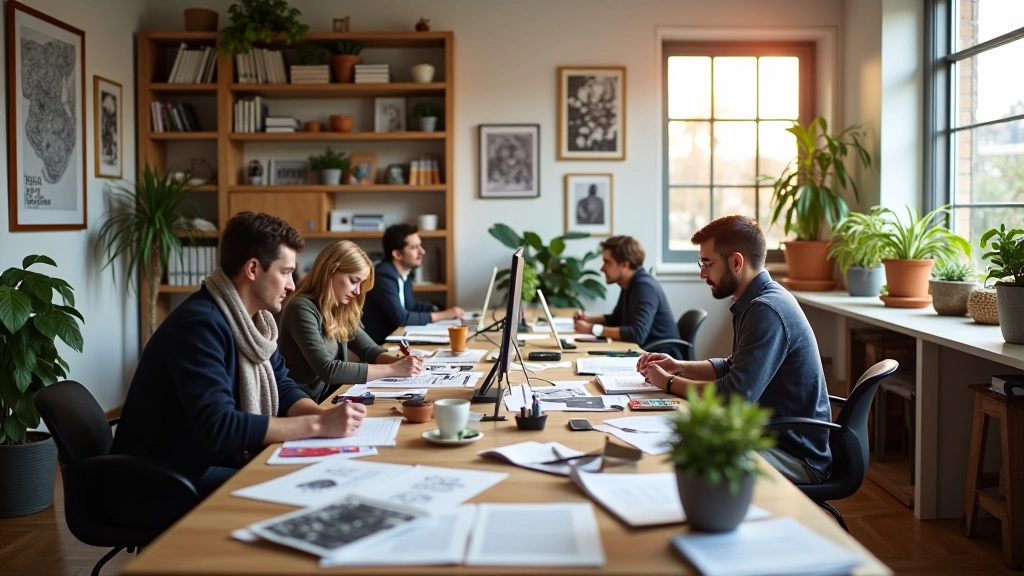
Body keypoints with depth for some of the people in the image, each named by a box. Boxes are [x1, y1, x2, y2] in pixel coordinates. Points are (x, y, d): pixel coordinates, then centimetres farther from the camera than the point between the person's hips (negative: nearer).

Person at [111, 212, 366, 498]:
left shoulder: (254, 318, 4)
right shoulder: (200, 324, -24)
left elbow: (283, 388, 6)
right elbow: (218, 427, -32)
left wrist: (325, 415, -15)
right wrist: (318, 425, -30)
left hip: (218, 461, 8)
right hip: (169, 479, -8)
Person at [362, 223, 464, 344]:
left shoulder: (403, 274, 5)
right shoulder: (383, 276, -21)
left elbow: (412, 305, 20)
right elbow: (401, 318, -25)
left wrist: (438, 310, 3)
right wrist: (443, 315, -18)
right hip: (378, 344, -8)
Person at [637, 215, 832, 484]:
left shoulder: (767, 310, -23)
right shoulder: (760, 301, 8)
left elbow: (735, 396, -26)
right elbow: (734, 367, 21)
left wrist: (669, 383, -11)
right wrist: (679, 367, 8)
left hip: (795, 455, -9)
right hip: (772, 436, 9)